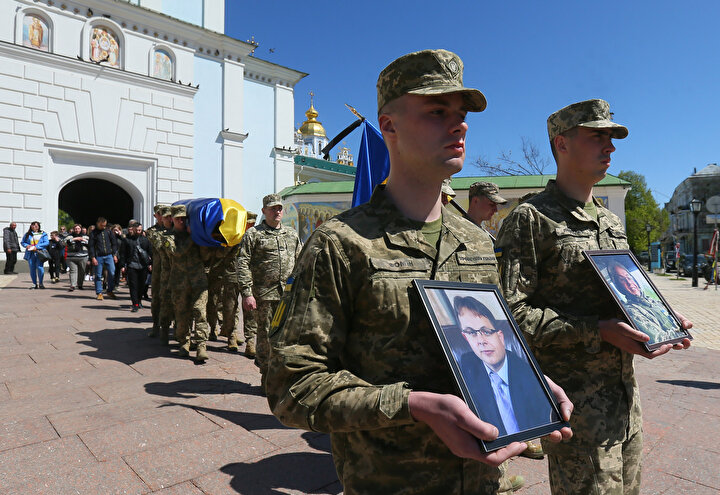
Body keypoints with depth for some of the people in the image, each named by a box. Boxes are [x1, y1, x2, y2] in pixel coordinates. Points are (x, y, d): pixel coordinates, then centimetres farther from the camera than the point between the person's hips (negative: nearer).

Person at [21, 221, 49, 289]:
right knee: (32, 269, 4)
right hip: (30, 253, 3)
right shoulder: (27, 234, 14)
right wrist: (27, 245, -5)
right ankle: (34, 284, 13)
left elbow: (47, 242, -4)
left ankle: (40, 283, 1)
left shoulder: (43, 234, 5)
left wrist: (37, 247, -13)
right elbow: (23, 242, 18)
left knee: (39, 267, -13)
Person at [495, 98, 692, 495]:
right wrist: (599, 332, -24)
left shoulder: (611, 222, 14)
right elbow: (510, 313, -21)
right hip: (574, 398, -8)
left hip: (625, 391, 8)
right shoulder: (530, 219, -13)